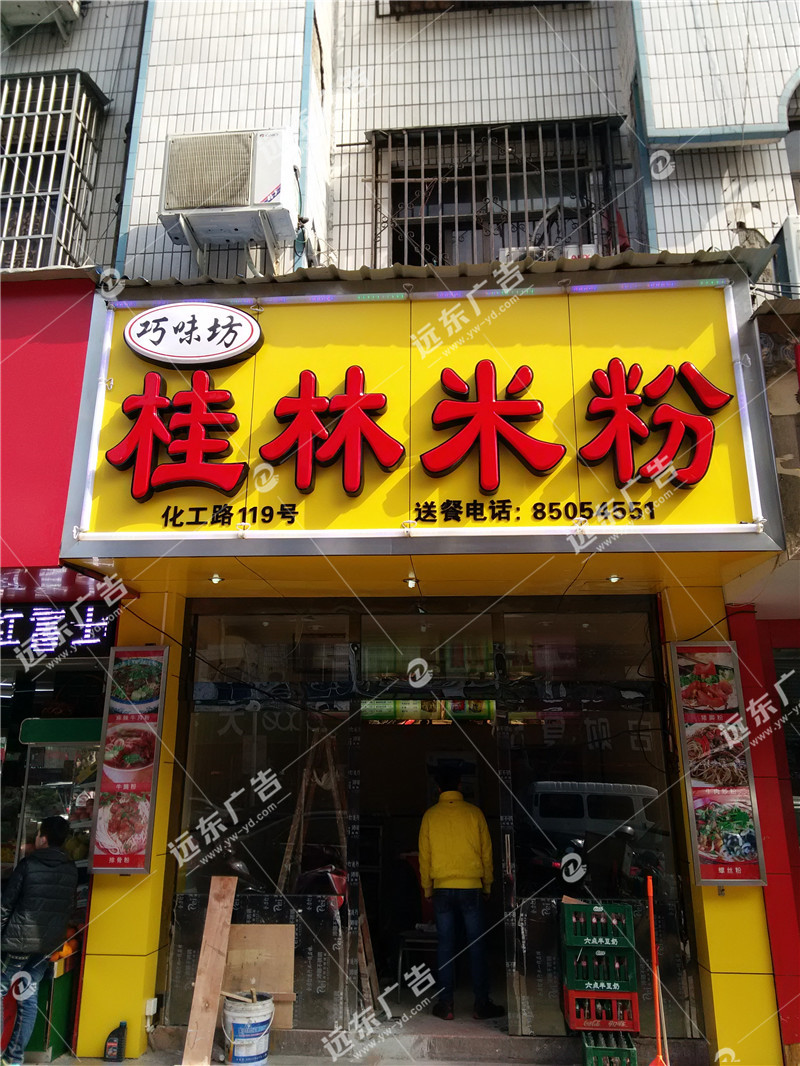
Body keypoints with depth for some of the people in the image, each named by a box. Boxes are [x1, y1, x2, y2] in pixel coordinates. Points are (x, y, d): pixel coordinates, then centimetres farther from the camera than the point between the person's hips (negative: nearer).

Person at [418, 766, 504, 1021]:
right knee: (477, 945, 6)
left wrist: (427, 887, 14)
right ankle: (481, 1003, 10)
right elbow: (486, 851, 3)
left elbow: (424, 855, 4)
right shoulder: (474, 813, -3)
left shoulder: (430, 816, -1)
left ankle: (445, 1004, 11)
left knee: (445, 946, 7)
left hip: (442, 888, 1)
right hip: (471, 888, -1)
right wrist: (487, 884, 14)